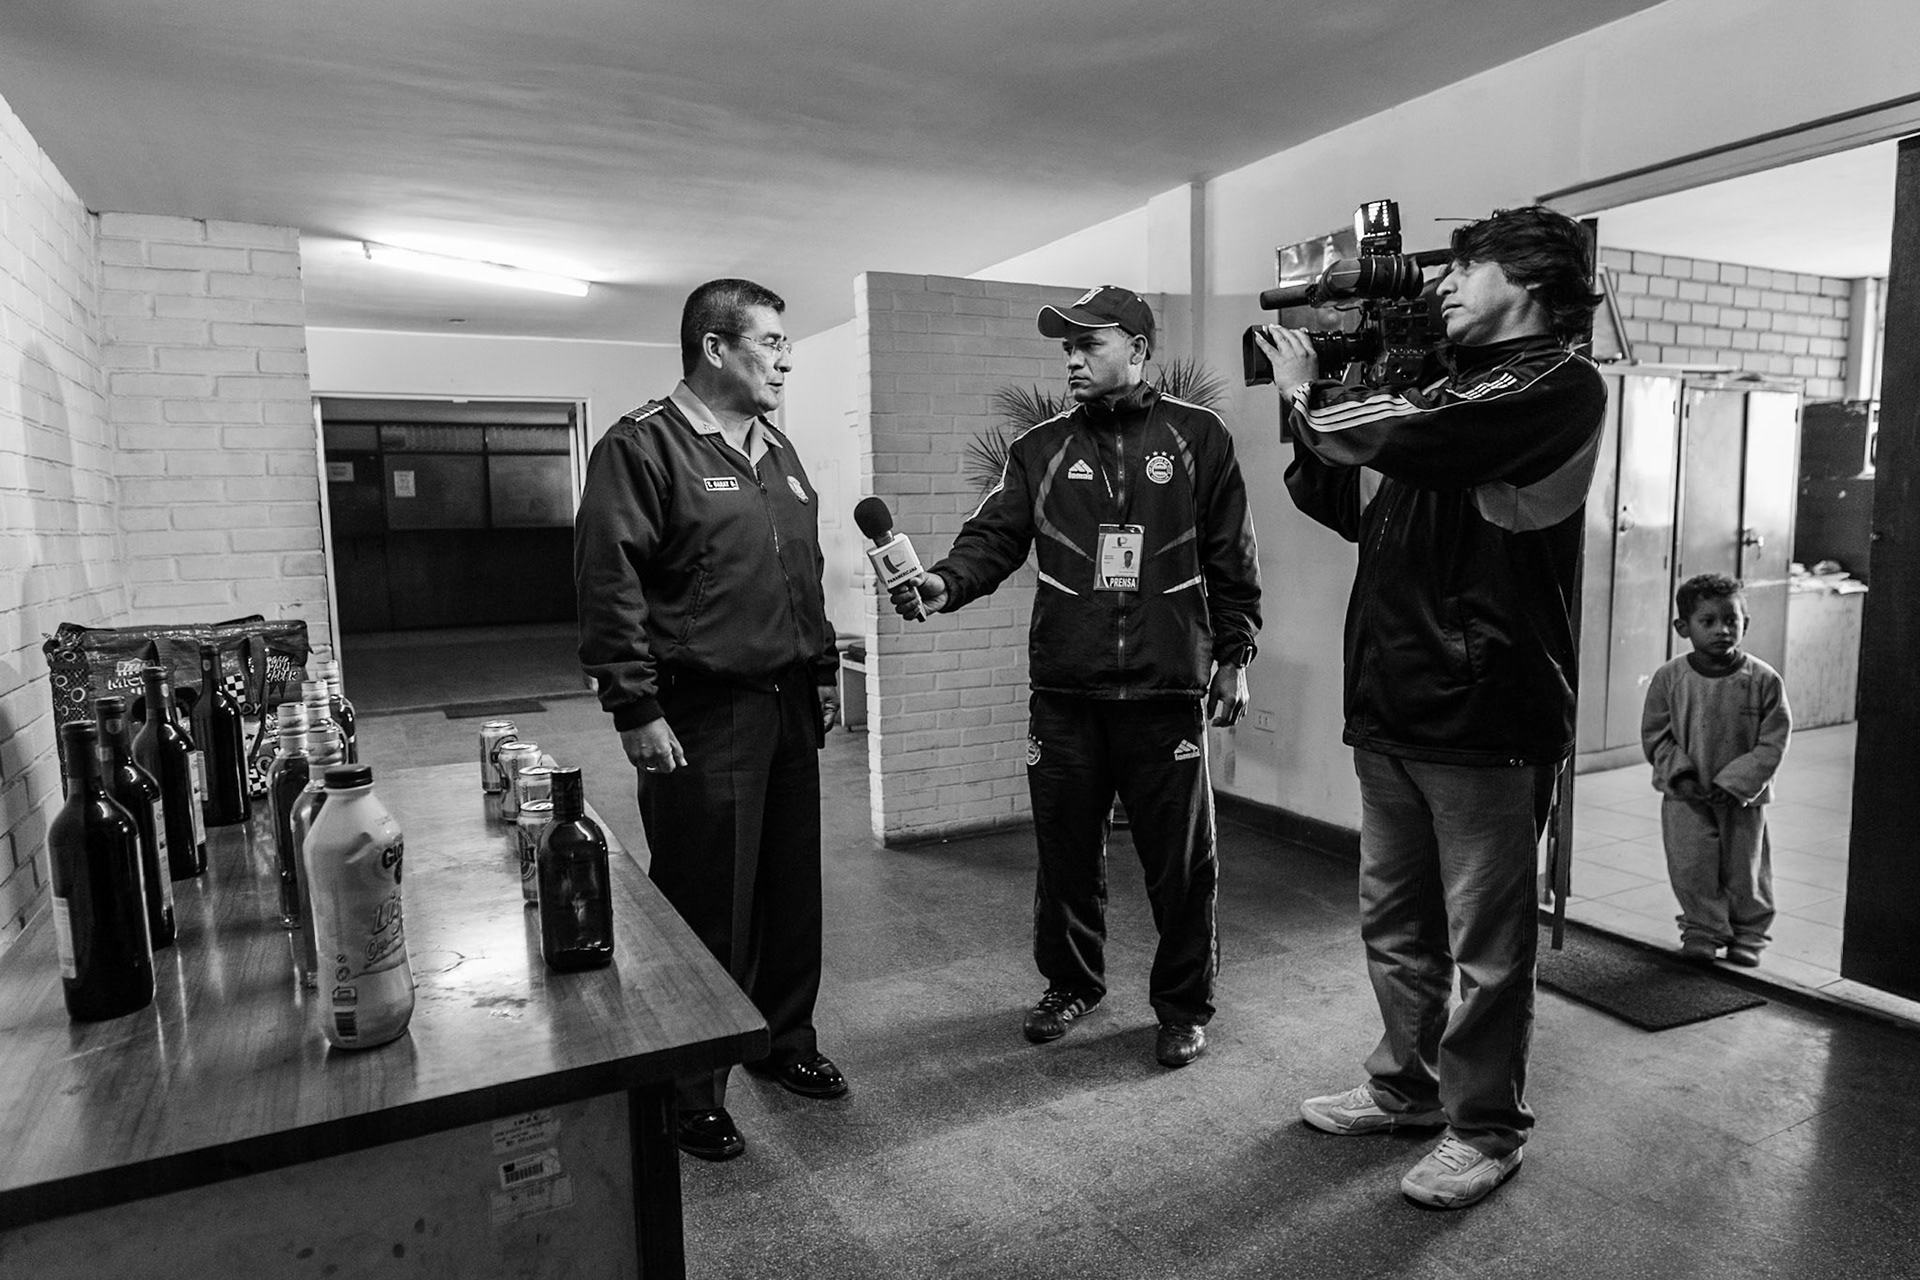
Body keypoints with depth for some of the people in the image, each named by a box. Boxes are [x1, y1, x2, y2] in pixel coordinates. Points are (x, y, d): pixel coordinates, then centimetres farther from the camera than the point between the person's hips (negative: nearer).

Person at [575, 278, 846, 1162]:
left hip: (788, 708, 8)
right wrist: (635, 710, -18)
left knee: (792, 889, 16)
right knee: (706, 906, 1)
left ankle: (787, 1041, 35)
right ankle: (693, 1092, 19)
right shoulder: (643, 445, -10)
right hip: (700, 717, -7)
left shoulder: (777, 452, 16)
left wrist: (823, 672, 18)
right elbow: (609, 587, -16)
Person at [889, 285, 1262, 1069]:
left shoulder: (1198, 437, 4)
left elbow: (1232, 559, 5)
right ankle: (1071, 983, 36)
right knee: (1065, 850, 13)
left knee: (1182, 858, 6)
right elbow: (994, 536, -1)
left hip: (1168, 690, -2)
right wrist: (944, 583, -20)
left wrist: (1234, 654, 1)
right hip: (1064, 690, 2)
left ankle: (1185, 1006, 27)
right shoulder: (1041, 449, 9)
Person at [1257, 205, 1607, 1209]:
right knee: (1393, 924, 18)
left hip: (1485, 720, -7)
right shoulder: (1447, 385, 15)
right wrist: (1313, 408, 5)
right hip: (1390, 711, 8)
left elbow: (1411, 435, -23)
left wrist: (1312, 393, -5)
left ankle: (1483, 1128, 25)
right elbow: (1346, 505, 19)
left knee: (1486, 946, 7)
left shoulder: (1558, 383, -8)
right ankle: (1406, 1087, 37)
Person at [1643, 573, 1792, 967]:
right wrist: (1681, 773, -13)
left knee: (1744, 869, 10)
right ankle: (1702, 931, 16)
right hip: (1685, 797, 0)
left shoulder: (1764, 680, -8)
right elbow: (1655, 735, -1)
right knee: (1691, 866, -2)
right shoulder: (1670, 678, -6)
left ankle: (1747, 935, 30)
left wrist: (1733, 783, -15)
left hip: (1742, 798, 0)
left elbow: (1772, 743, -7)